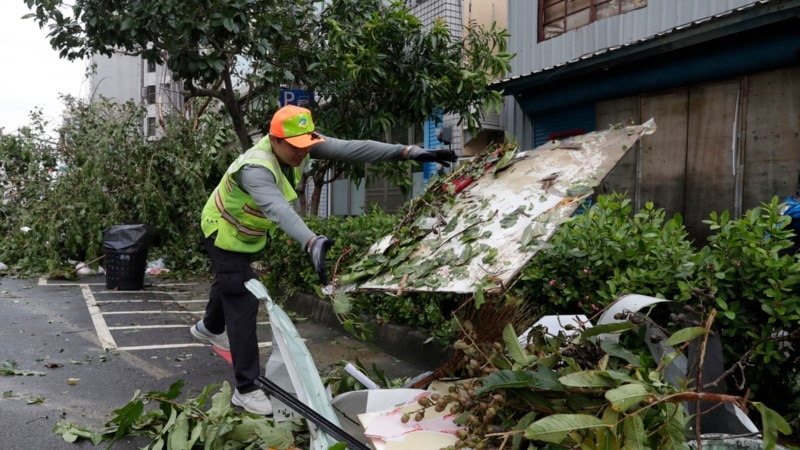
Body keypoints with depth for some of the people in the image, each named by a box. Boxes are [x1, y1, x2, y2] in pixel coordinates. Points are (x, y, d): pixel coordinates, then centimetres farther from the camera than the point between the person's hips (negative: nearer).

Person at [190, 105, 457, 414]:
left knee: (230, 283, 30)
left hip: (247, 232, 8)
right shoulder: (255, 168, -41)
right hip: (224, 231, -8)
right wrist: (312, 242, -77)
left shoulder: (300, 146, -21)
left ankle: (209, 328, 61)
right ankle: (246, 389, -7)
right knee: (243, 304, -14)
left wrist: (409, 152, -38)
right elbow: (279, 209, -60)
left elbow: (352, 148, -30)